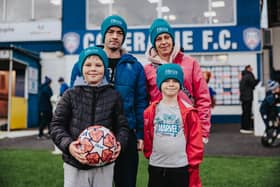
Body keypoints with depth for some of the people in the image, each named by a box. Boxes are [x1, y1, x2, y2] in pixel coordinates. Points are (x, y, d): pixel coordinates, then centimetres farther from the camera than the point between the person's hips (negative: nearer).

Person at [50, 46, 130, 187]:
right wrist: (68, 144, -17)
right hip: (75, 164, 0)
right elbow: (57, 125, 0)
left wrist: (120, 144, -14)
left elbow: (122, 126, 6)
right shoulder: (70, 95, 1)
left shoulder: (113, 96, 3)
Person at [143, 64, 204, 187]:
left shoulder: (188, 111, -4)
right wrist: (149, 154, 8)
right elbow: (146, 136, 8)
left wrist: (194, 162, -2)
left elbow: (195, 139, -2)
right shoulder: (151, 111, 0)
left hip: (181, 166, -2)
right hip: (156, 166, 2)